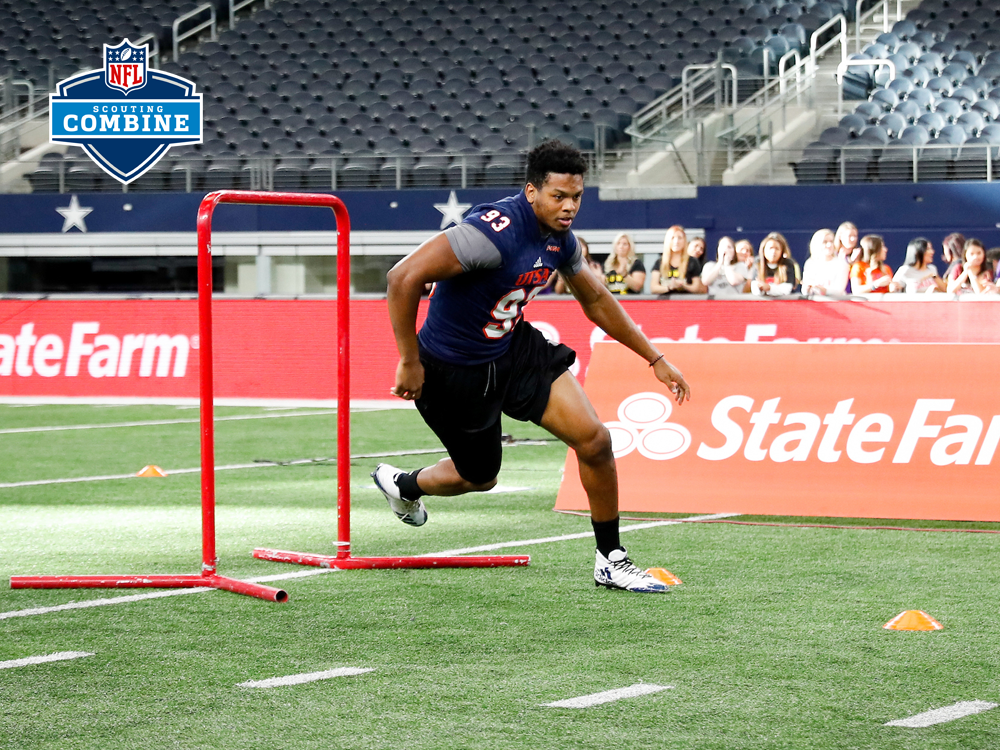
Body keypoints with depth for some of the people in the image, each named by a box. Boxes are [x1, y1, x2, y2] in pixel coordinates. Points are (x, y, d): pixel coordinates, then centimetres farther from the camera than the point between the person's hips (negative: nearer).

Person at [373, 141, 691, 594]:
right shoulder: (497, 232, -32)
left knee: (594, 441, -7)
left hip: (516, 348, 6)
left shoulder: (560, 238, -5)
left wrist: (655, 359, 16)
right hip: (457, 372, -6)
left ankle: (610, 561, 10)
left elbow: (596, 300, 15)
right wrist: (409, 363, -28)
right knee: (479, 478, 14)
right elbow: (404, 277, -35)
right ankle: (403, 484, 48)